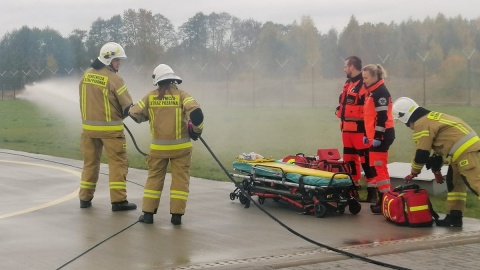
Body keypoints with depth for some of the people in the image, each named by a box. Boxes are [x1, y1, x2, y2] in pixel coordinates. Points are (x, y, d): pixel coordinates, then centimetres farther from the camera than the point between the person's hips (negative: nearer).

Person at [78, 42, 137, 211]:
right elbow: (128, 106, -11)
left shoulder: (86, 75, 4)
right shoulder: (113, 78, -14)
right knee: (118, 162, 1)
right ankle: (118, 201, -2)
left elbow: (84, 100, 13)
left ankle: (85, 198, 20)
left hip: (89, 126, 6)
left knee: (90, 162, 15)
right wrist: (120, 115, 9)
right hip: (110, 128, -6)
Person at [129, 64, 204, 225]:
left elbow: (134, 114, 0)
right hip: (180, 146, -2)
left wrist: (148, 117, 20)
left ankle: (148, 213, 12)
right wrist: (197, 129, -3)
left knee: (154, 178, 14)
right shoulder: (181, 95, -7)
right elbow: (196, 112, -20)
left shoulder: (150, 97, -1)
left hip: (158, 146, 2)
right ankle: (176, 214, 3)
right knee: (180, 179, 6)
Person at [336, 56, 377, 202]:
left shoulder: (364, 84, -14)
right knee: (349, 159, 15)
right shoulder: (348, 84, 18)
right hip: (348, 128, 10)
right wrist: (340, 111, 12)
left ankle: (372, 191, -5)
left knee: (366, 159, -8)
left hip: (359, 128, -10)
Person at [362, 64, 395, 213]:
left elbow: (382, 117, -20)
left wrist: (378, 137, -23)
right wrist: (367, 135, 22)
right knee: (378, 166, 12)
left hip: (382, 135, -10)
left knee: (378, 167, -10)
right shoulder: (374, 92, 18)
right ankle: (384, 199, 17)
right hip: (376, 135, 10)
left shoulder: (381, 92, -13)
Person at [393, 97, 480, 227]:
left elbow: (422, 153, -8)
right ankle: (454, 216, 18)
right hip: (467, 144, 10)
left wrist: (414, 172, 8)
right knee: (454, 181, 16)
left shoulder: (421, 124, -9)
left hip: (464, 149, -10)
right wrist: (436, 169, 28)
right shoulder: (430, 118, 21)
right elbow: (439, 144, 27)